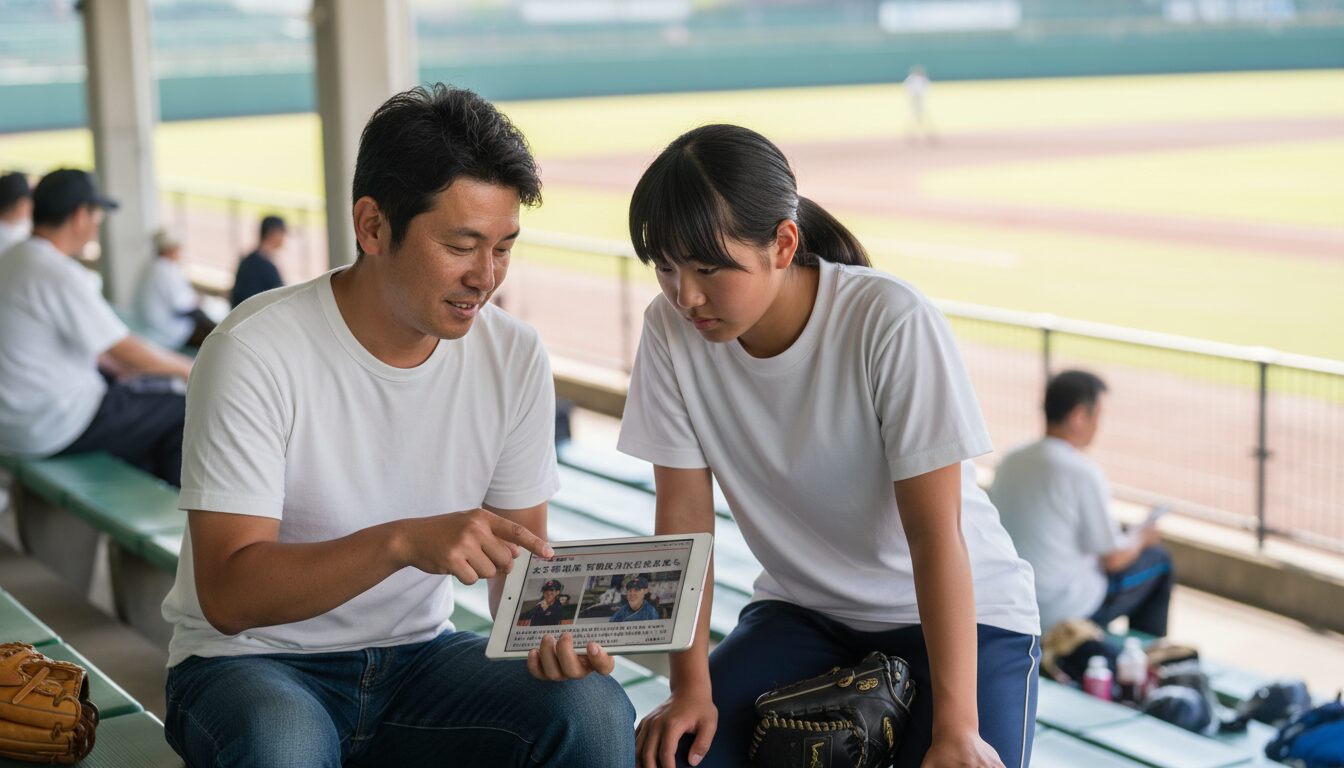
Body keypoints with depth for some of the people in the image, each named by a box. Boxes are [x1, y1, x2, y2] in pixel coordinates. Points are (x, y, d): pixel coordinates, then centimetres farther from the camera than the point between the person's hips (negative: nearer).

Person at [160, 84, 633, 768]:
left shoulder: (514, 357, -5)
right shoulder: (255, 353, -19)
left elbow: (521, 555, 4)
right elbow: (227, 594, -23)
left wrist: (548, 627, -20)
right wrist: (403, 541, -38)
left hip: (418, 654, 3)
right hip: (255, 661, -3)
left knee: (595, 711, -25)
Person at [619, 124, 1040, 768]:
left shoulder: (893, 323, -25)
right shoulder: (670, 330, -13)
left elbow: (935, 533, -25)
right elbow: (685, 514, -9)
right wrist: (690, 684, -17)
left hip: (959, 608, -3)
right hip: (802, 608, 3)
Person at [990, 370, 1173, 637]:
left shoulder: (1009, 461, -1)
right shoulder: (1083, 473, -22)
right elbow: (1113, 558, -15)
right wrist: (1141, 538, 7)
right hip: (1064, 613, -7)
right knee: (1156, 558, 16)